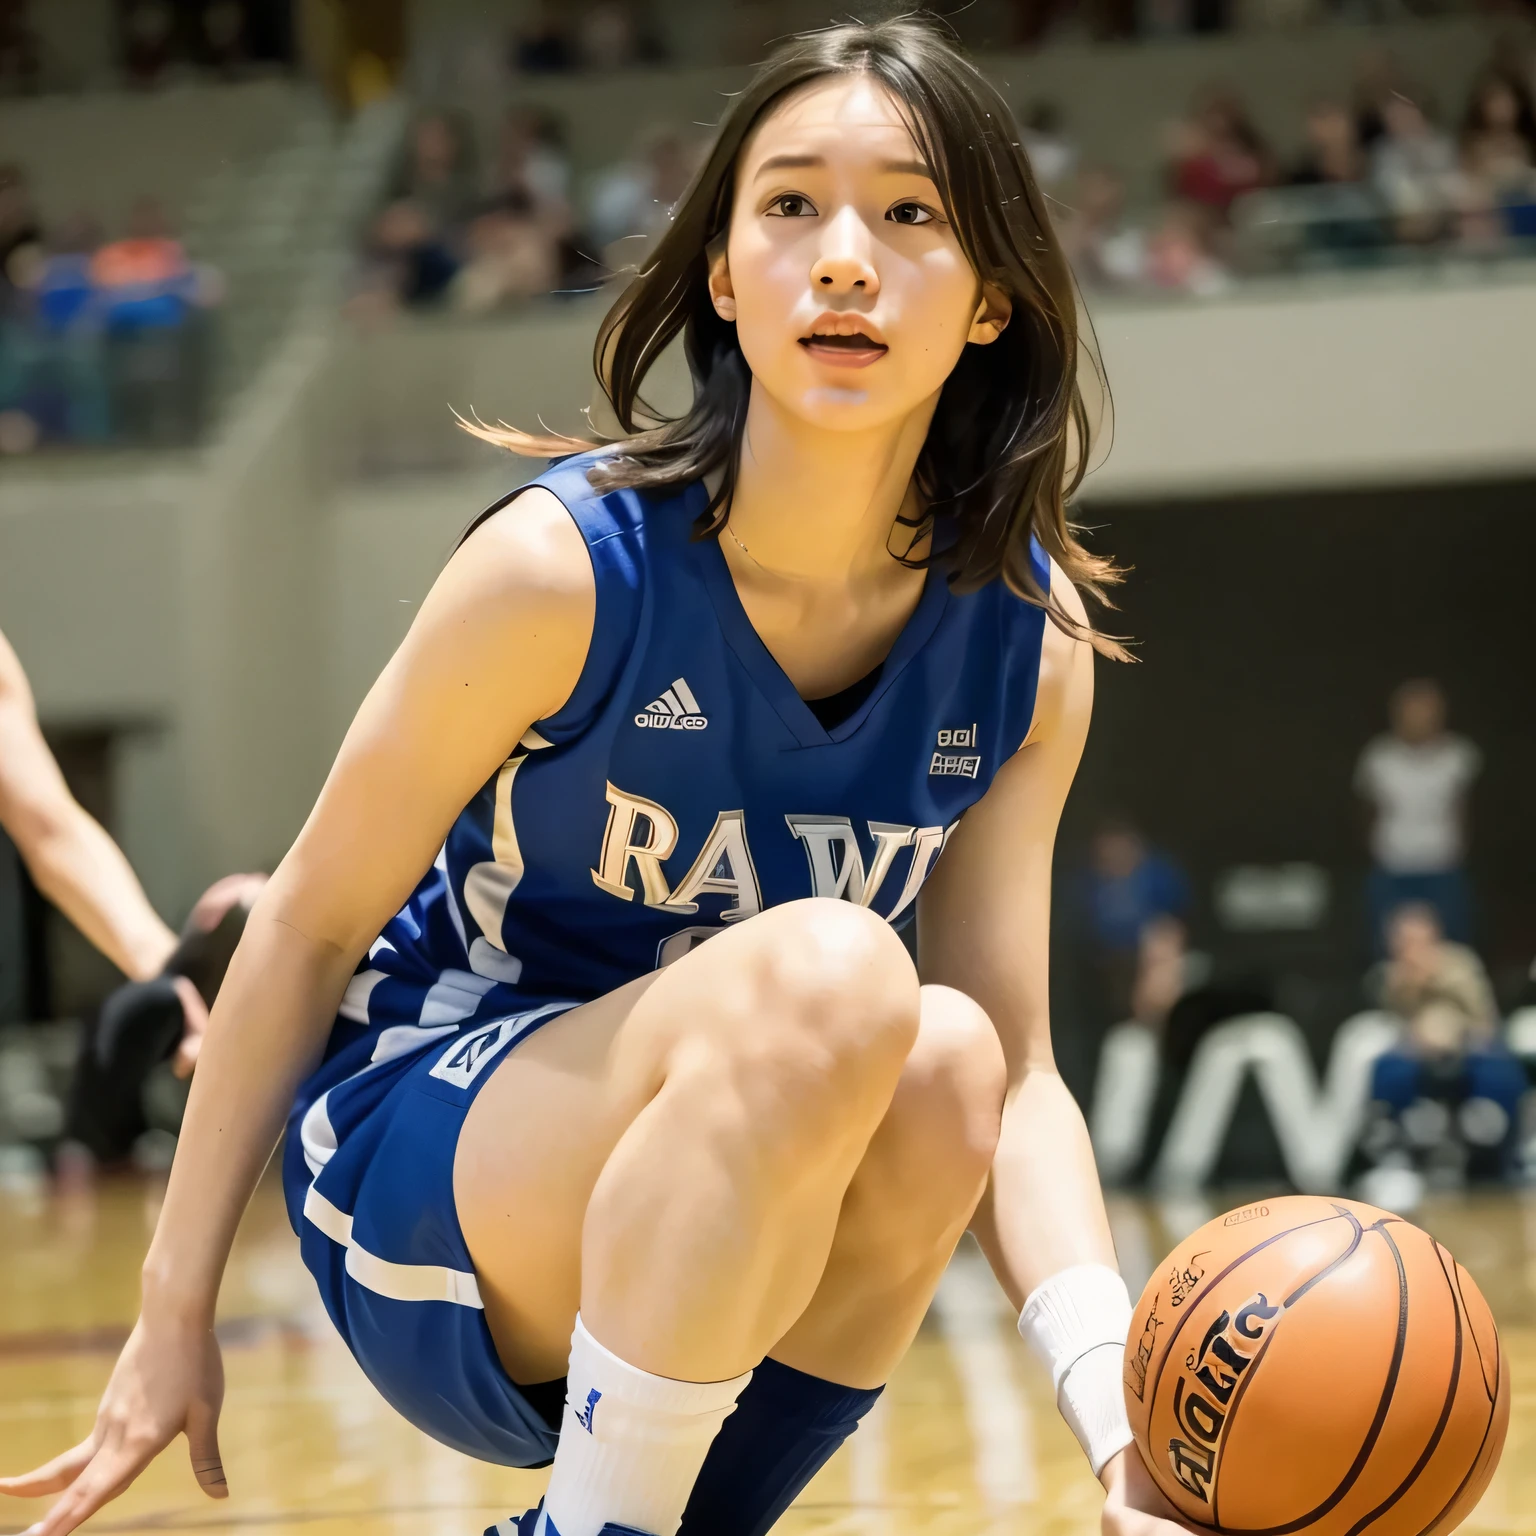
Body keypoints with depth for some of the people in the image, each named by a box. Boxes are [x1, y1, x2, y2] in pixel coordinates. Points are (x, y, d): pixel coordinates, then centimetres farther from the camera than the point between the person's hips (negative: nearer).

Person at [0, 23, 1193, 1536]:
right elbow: (308, 923, -9)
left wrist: (1117, 1405, -24)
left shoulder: (1029, 634, -7)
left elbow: (1008, 1070, -6)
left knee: (942, 1066, -28)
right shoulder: (570, 561, -20)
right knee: (828, 973, -32)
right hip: (410, 1164, -5)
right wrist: (174, 1313, -5)